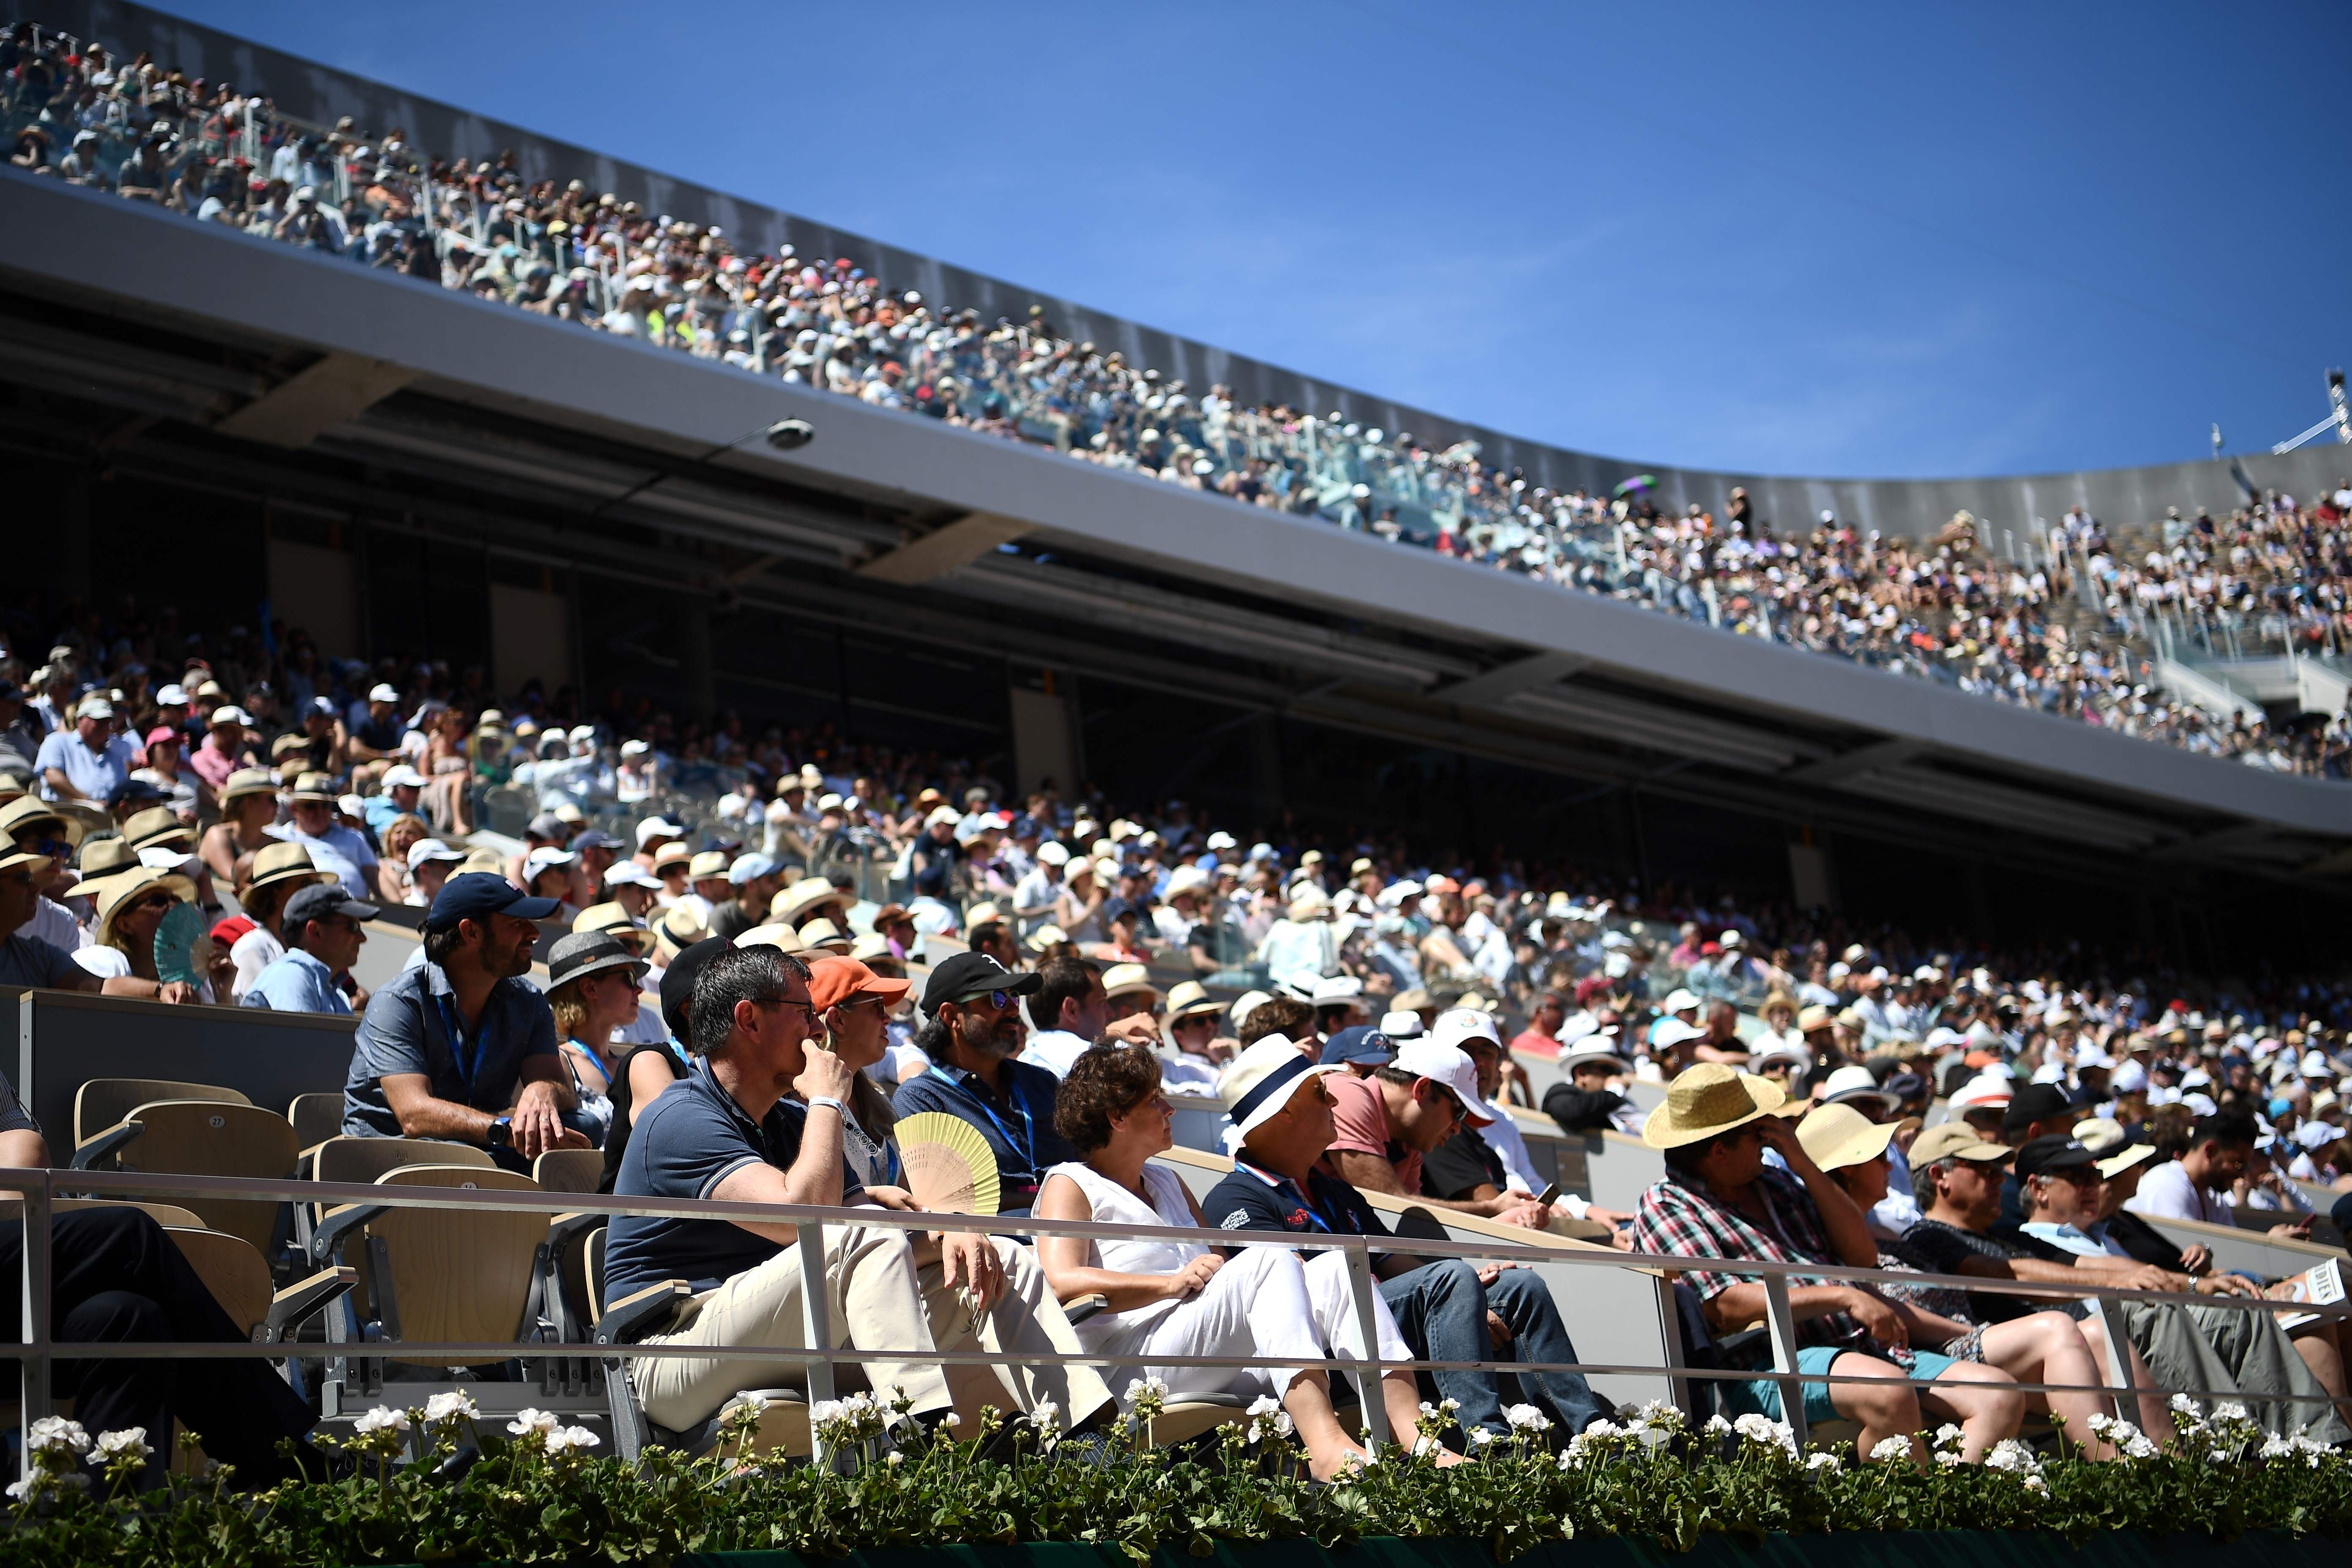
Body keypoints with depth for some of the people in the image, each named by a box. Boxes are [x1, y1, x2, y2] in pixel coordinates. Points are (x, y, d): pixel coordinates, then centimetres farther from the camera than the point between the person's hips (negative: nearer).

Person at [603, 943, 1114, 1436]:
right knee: (859, 1237, -31)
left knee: (1004, 1263, 1)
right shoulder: (682, 1120, -13)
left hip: (785, 1341, 9)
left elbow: (895, 1243, 12)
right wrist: (828, 1102, -13)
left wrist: (946, 1231, -10)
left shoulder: (790, 1120, 17)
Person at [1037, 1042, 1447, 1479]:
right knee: (1269, 1258, -30)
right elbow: (1063, 1283, -11)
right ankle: (1326, 1447, -50)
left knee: (1335, 1268, -15)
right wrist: (1171, 1284, -20)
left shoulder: (1166, 1181, 33)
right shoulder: (1069, 1185, 8)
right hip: (1136, 1364, -8)